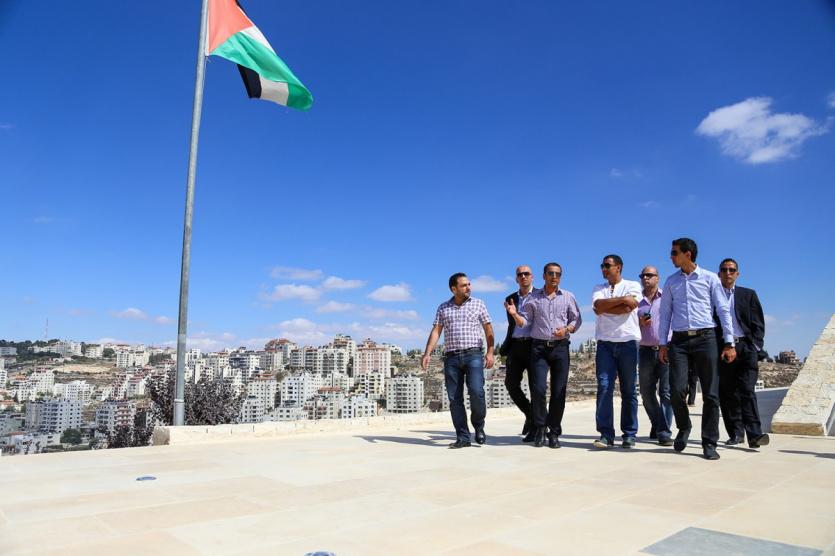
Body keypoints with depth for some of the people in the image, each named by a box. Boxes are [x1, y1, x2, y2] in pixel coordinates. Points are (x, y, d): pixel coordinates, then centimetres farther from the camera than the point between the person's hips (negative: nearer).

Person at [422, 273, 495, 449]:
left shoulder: (478, 304, 9)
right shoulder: (443, 308, 12)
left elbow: (488, 329, 7)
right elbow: (436, 331, 5)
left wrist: (490, 352, -4)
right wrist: (427, 353, -6)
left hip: (473, 355, -2)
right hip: (451, 357, 2)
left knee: (476, 392, -17)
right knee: (455, 399, 0)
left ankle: (479, 427, 9)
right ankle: (462, 437, 8)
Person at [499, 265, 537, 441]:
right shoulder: (510, 298, 16)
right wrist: (505, 347, 12)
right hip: (515, 346, 4)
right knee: (511, 383, -2)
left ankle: (535, 427, 10)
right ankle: (529, 414, 21)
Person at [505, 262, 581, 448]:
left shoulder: (568, 297, 10)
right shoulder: (533, 298, 9)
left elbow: (577, 320, 9)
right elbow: (524, 322, 6)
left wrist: (566, 329, -10)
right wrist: (514, 314, -13)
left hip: (560, 347, 1)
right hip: (539, 347, -1)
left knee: (559, 392, 1)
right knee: (538, 389, -10)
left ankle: (554, 432, 12)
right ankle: (540, 429, 8)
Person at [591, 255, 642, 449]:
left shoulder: (633, 286, 6)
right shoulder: (598, 288, 14)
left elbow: (627, 309, -13)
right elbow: (598, 306, -7)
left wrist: (605, 307, -6)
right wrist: (622, 299, -10)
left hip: (628, 342, -2)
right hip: (605, 343, 2)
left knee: (628, 390, 5)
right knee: (604, 387, -7)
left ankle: (629, 434, 12)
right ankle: (606, 434, -4)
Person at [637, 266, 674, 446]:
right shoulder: (637, 301, 13)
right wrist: (640, 323, -5)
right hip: (646, 351, 3)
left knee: (666, 392, -6)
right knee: (647, 393, 8)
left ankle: (663, 431, -1)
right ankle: (657, 425, 26)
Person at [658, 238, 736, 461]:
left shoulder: (710, 278, 4)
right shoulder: (671, 282, 12)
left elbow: (723, 311, 3)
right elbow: (665, 314, 13)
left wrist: (729, 343, -3)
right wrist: (663, 343, 7)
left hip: (705, 338, -2)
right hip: (679, 340, 2)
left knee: (710, 394, 0)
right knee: (677, 390, -8)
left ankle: (709, 443, 9)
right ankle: (684, 428, 19)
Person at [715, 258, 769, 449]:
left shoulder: (748, 294, 13)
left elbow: (758, 324, 9)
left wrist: (755, 350, -2)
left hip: (745, 348, -1)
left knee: (747, 391, -11)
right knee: (727, 393, 3)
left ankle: (754, 434, -13)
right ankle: (735, 433, 11)